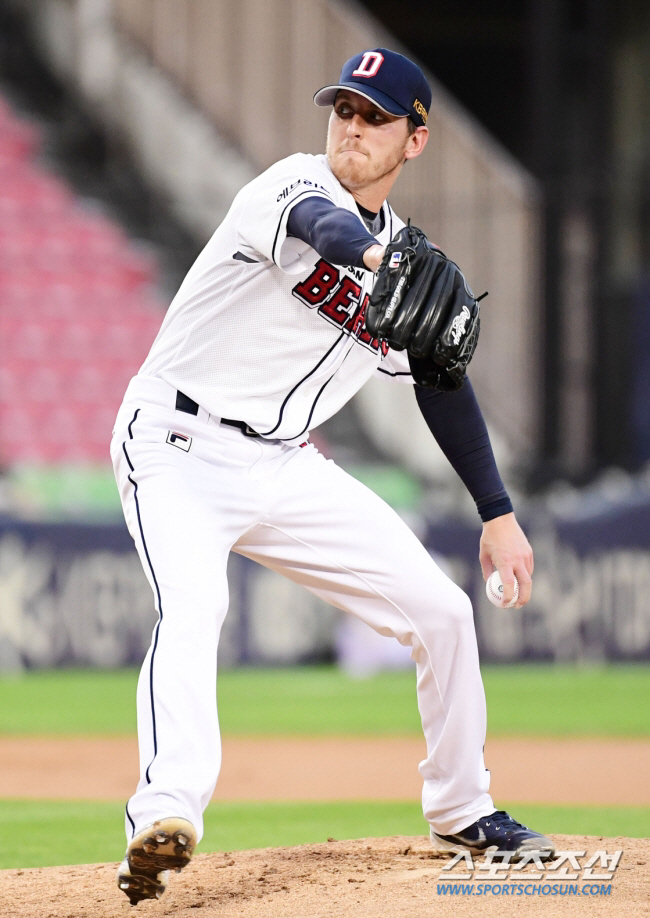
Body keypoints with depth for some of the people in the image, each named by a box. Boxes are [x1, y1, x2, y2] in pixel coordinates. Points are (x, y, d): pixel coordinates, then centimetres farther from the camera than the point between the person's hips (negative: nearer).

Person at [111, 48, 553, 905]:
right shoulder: (295, 185, -13)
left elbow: (442, 387, 20)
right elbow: (316, 224, -39)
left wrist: (499, 514, 19)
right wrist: (369, 254, -62)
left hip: (286, 470, 7)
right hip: (180, 451, -7)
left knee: (442, 611, 6)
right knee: (193, 608, -33)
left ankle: (462, 811, 25)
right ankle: (165, 817, -50)